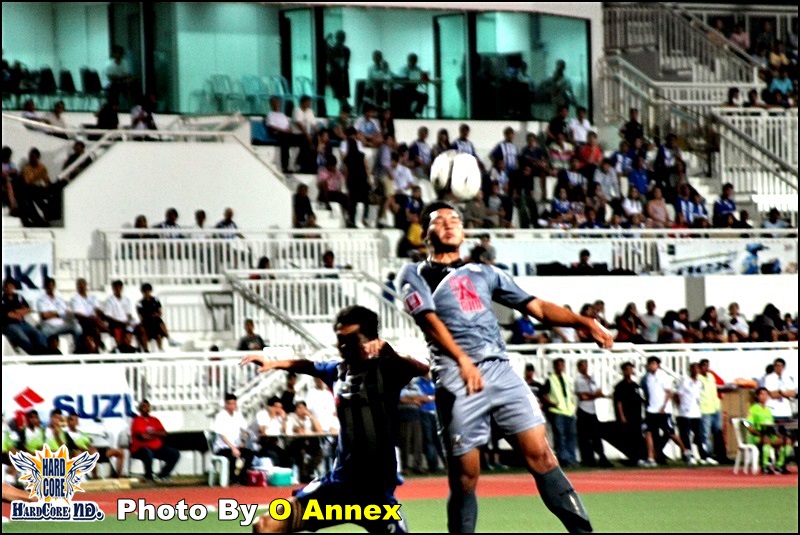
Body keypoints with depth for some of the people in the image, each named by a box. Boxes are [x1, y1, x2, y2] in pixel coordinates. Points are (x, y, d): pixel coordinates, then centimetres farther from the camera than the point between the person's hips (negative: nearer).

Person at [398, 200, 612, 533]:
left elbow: (537, 307, 20)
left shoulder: (485, 274, 25)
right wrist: (462, 360, -24)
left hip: (501, 371, 3)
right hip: (457, 378, -3)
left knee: (540, 455, -8)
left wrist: (585, 323, 5)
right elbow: (429, 319, -7)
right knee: (464, 477, -3)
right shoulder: (415, 275, 11)